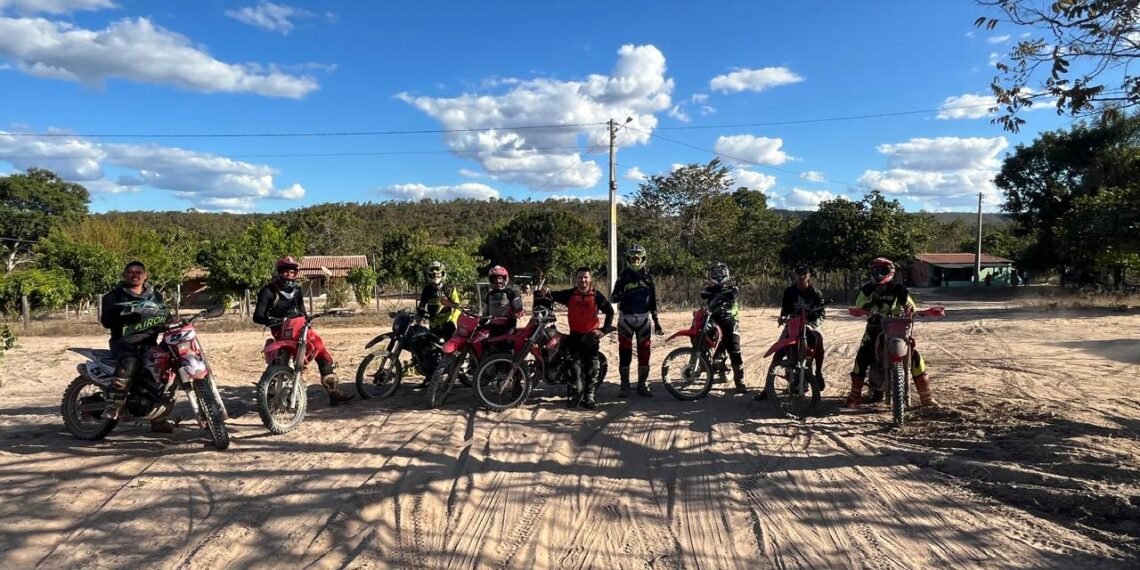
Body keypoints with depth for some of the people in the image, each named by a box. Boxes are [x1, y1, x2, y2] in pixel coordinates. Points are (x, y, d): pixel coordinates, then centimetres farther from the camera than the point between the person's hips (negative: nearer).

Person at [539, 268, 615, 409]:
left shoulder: (596, 295, -2)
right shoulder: (569, 294, 0)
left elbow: (609, 311, 3)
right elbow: (556, 296, -15)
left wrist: (605, 329, -5)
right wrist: (547, 293, -38)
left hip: (591, 335, 0)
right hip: (575, 335, 0)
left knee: (591, 367, 3)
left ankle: (589, 396, 9)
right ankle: (574, 395, 8)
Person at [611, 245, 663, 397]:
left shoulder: (648, 277, 6)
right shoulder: (623, 277, 0)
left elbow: (653, 301, 10)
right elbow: (612, 298, -4)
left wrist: (656, 321, 7)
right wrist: (618, 296, -27)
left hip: (643, 318, 2)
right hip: (625, 318, -2)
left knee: (644, 352, 3)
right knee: (624, 353, -1)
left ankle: (642, 385, 14)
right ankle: (624, 386, 8)